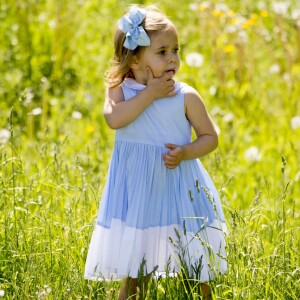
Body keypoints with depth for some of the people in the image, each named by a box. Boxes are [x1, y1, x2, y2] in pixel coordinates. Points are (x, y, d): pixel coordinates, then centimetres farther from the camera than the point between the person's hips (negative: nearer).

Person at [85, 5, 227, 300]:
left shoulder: (186, 96, -5)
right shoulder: (120, 90, -3)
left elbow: (210, 137, 1)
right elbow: (114, 118, -23)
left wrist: (184, 152, -17)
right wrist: (150, 94, -23)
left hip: (178, 184, -1)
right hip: (136, 190, 1)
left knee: (193, 269, 4)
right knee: (135, 267, 11)